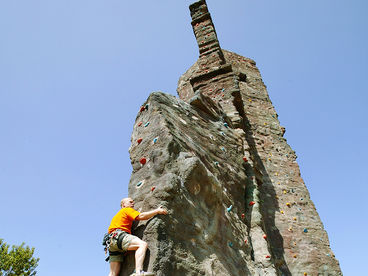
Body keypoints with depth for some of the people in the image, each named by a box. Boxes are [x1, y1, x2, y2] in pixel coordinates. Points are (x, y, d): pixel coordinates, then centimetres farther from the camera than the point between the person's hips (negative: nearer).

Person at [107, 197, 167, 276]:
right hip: (119, 236, -10)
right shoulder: (127, 210, 11)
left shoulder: (118, 215, 37)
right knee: (143, 244, -27)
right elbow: (141, 216, -3)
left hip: (112, 242, 10)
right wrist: (157, 211, 3)